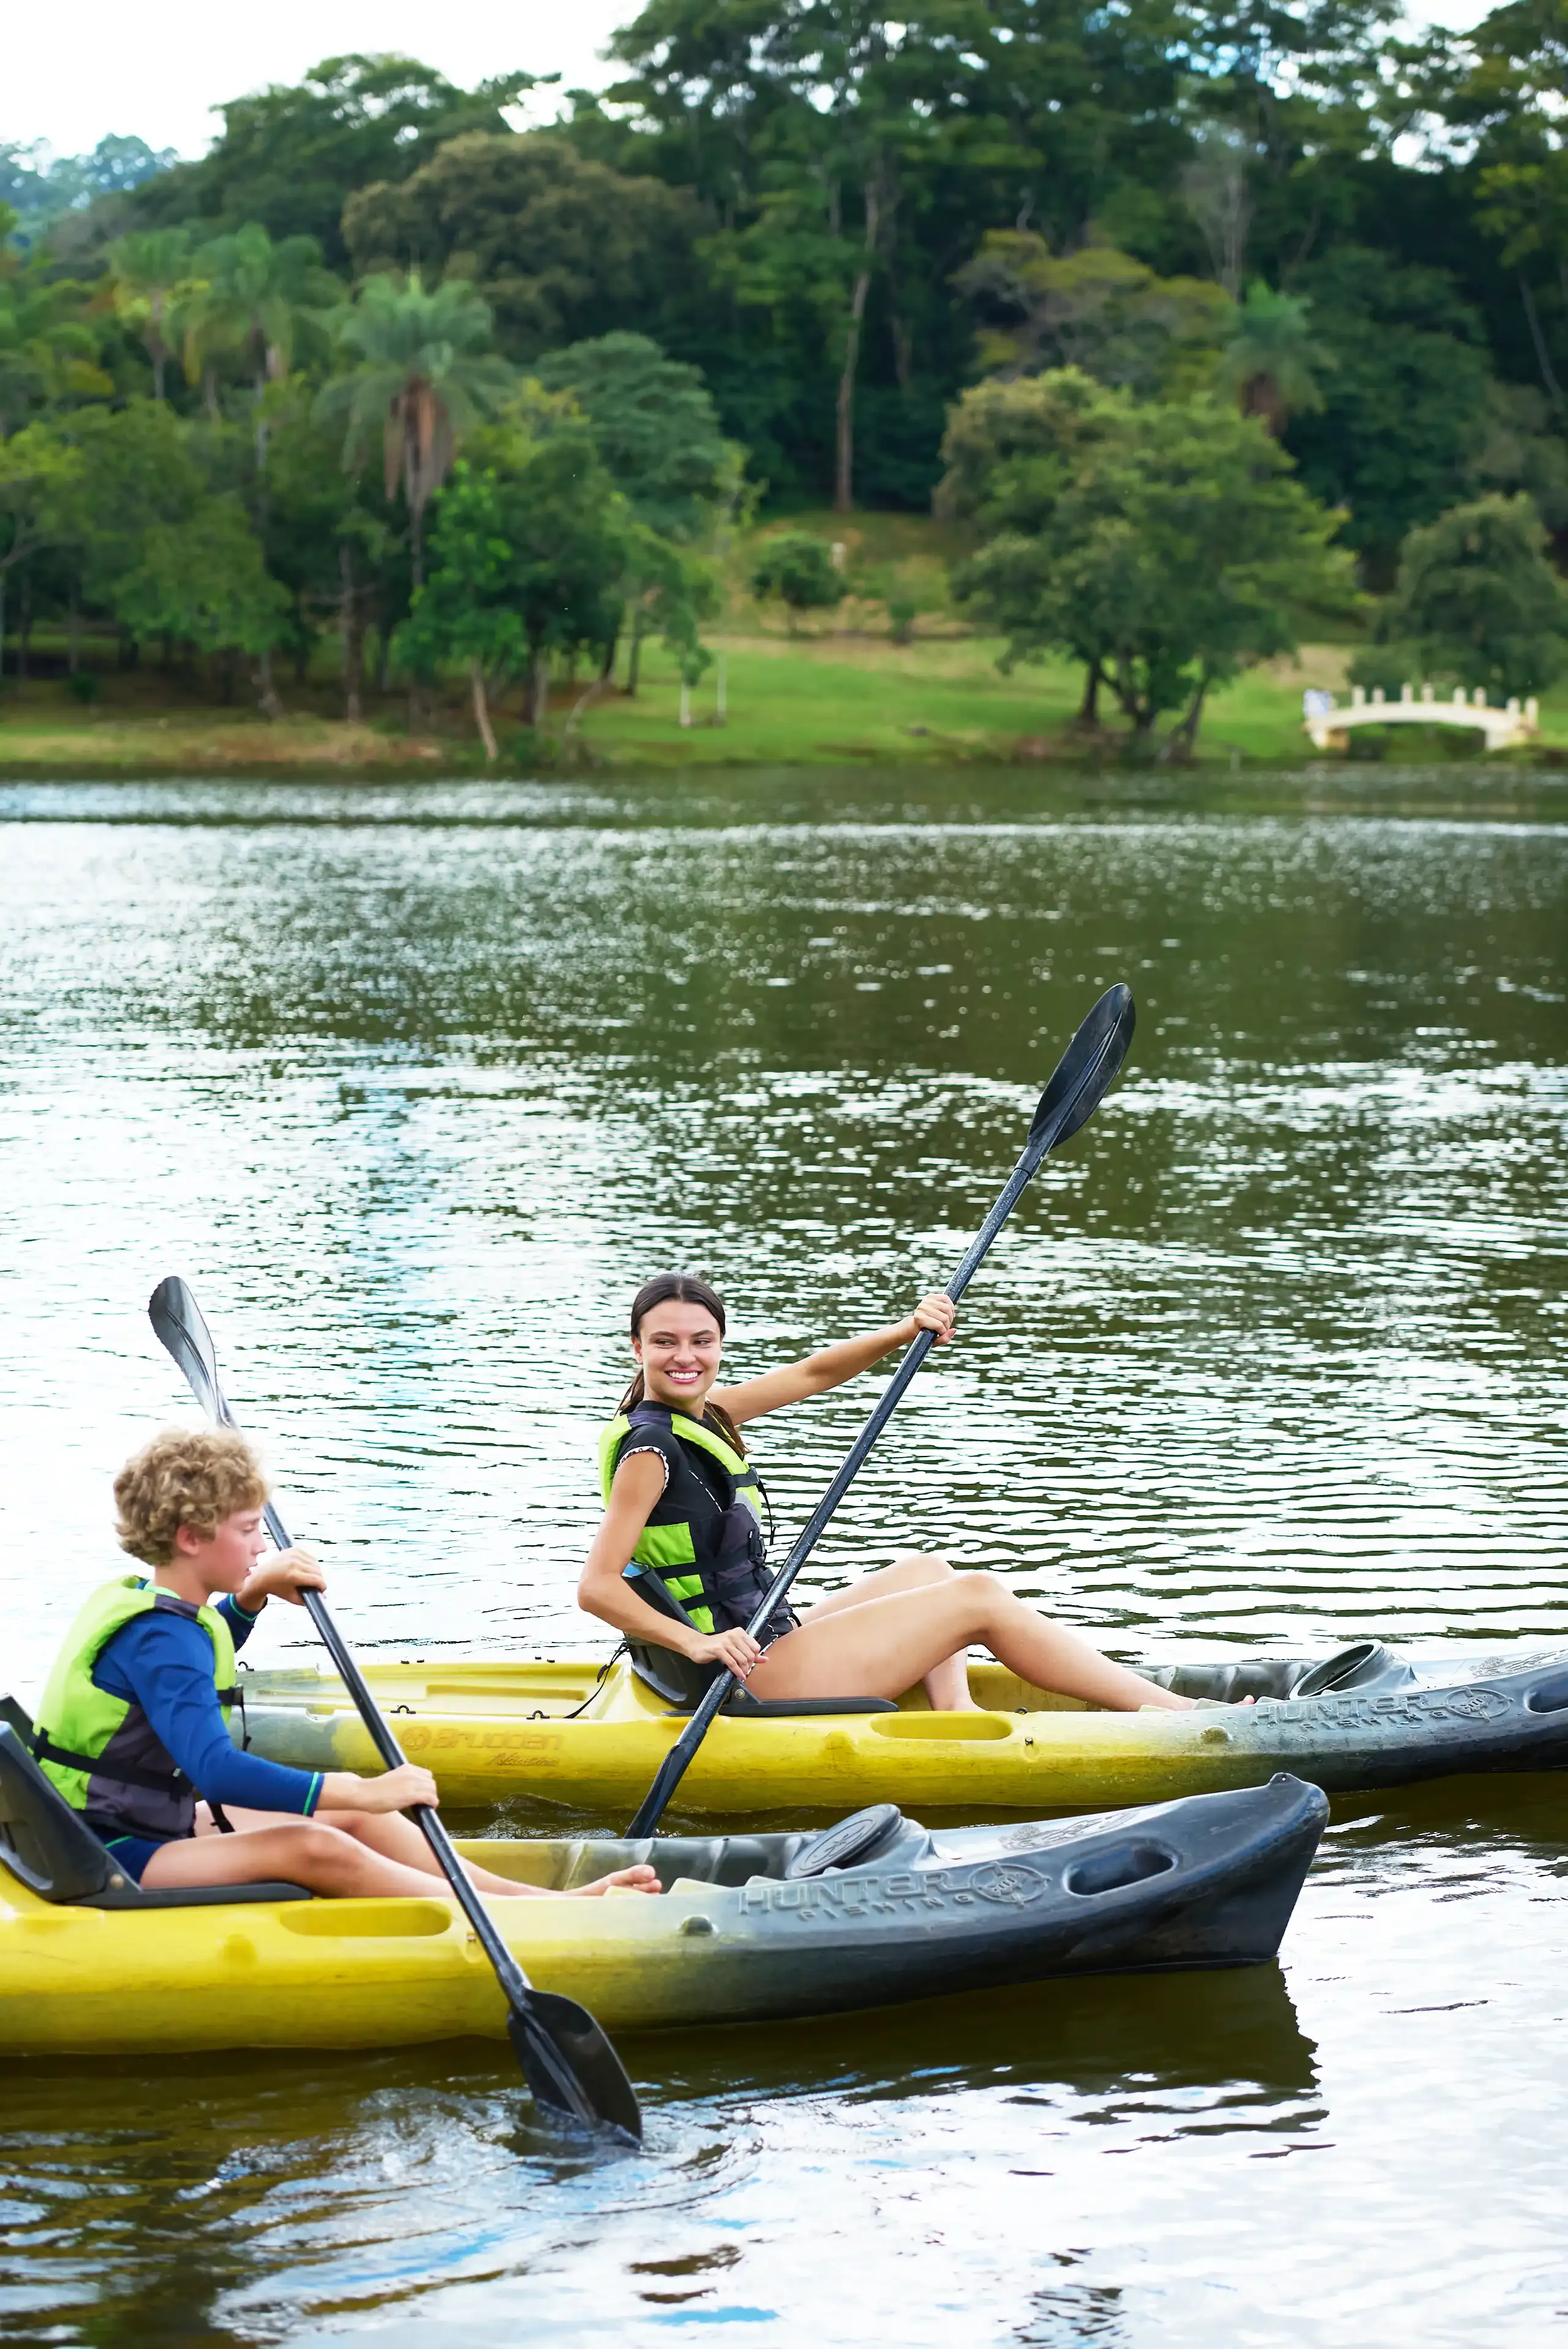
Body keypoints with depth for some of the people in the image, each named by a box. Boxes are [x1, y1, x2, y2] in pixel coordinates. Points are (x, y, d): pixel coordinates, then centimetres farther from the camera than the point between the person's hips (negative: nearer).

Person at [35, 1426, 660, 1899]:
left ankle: (526, 1895, 5)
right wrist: (360, 1795, -34)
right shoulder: (159, 1637, -23)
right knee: (314, 1849, -27)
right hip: (115, 1861, -11)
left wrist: (251, 1594, 14)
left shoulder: (137, 1597, 8)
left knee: (352, 1817, 6)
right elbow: (217, 1771, -35)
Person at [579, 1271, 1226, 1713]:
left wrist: (905, 1333, -3)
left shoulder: (704, 1413, 10)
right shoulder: (650, 1446, -17)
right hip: (753, 1677, -10)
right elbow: (595, 1587, -24)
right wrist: (699, 1642, -33)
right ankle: (1180, 1714, -2)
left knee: (922, 1568, 26)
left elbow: (811, 1375, 12)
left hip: (766, 1649, 10)